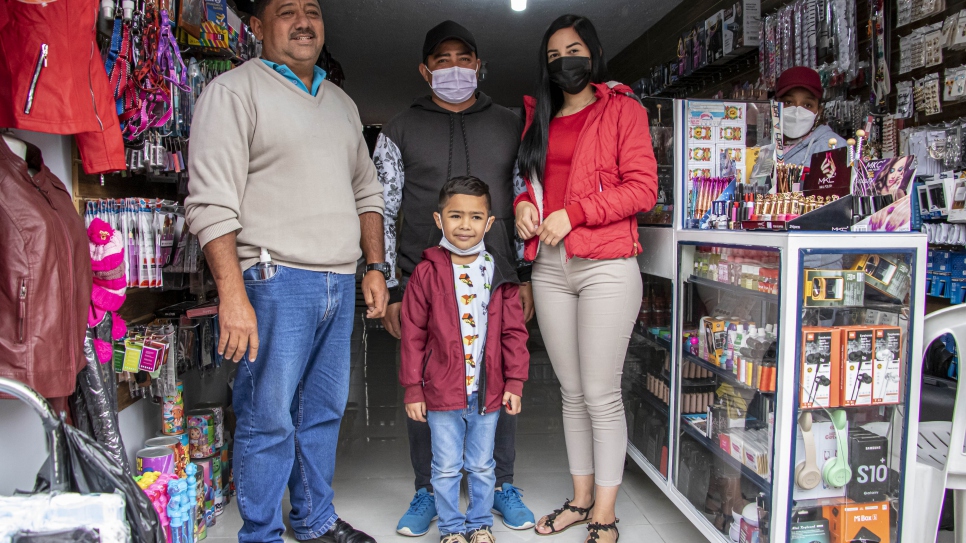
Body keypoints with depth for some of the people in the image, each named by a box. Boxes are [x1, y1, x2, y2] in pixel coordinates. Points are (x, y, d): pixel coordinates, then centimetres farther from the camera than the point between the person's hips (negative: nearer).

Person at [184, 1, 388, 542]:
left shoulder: (342, 102, 19)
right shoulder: (233, 91, -3)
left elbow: (367, 191, 23)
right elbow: (212, 201, -12)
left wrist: (376, 266, 13)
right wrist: (233, 296, -19)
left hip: (340, 284, 7)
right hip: (275, 282, -6)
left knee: (324, 413, 14)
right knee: (269, 420, 0)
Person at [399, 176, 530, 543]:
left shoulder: (498, 273, 0)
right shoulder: (427, 272, -6)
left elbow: (514, 332, 3)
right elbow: (413, 334, -4)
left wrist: (514, 381, 0)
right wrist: (412, 388, -4)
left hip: (488, 391, 2)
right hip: (442, 391, -1)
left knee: (482, 466, 17)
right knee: (446, 468, 12)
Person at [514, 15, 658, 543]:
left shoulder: (622, 109, 4)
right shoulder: (540, 119, 19)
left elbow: (642, 187, -6)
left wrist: (573, 213, -14)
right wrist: (525, 204, 3)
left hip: (605, 266, -5)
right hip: (549, 267, 5)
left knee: (601, 394, -2)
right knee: (572, 391, 12)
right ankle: (580, 498, 25)